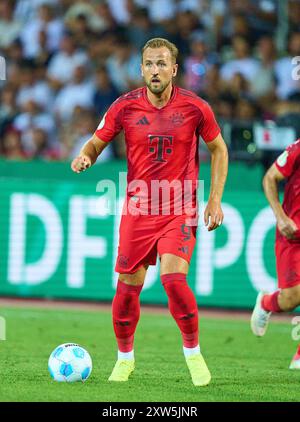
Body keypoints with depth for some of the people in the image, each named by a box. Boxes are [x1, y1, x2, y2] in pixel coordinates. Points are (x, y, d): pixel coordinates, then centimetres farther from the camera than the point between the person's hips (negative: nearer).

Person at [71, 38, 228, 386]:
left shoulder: (195, 107, -6)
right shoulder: (125, 106, -4)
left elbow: (218, 150, 8)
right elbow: (96, 142, 8)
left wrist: (215, 199, 1)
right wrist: (84, 157, -16)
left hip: (179, 210, -2)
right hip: (137, 210, 2)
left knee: (173, 278, -20)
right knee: (128, 288, 2)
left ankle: (193, 353, 1)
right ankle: (125, 358, 25)